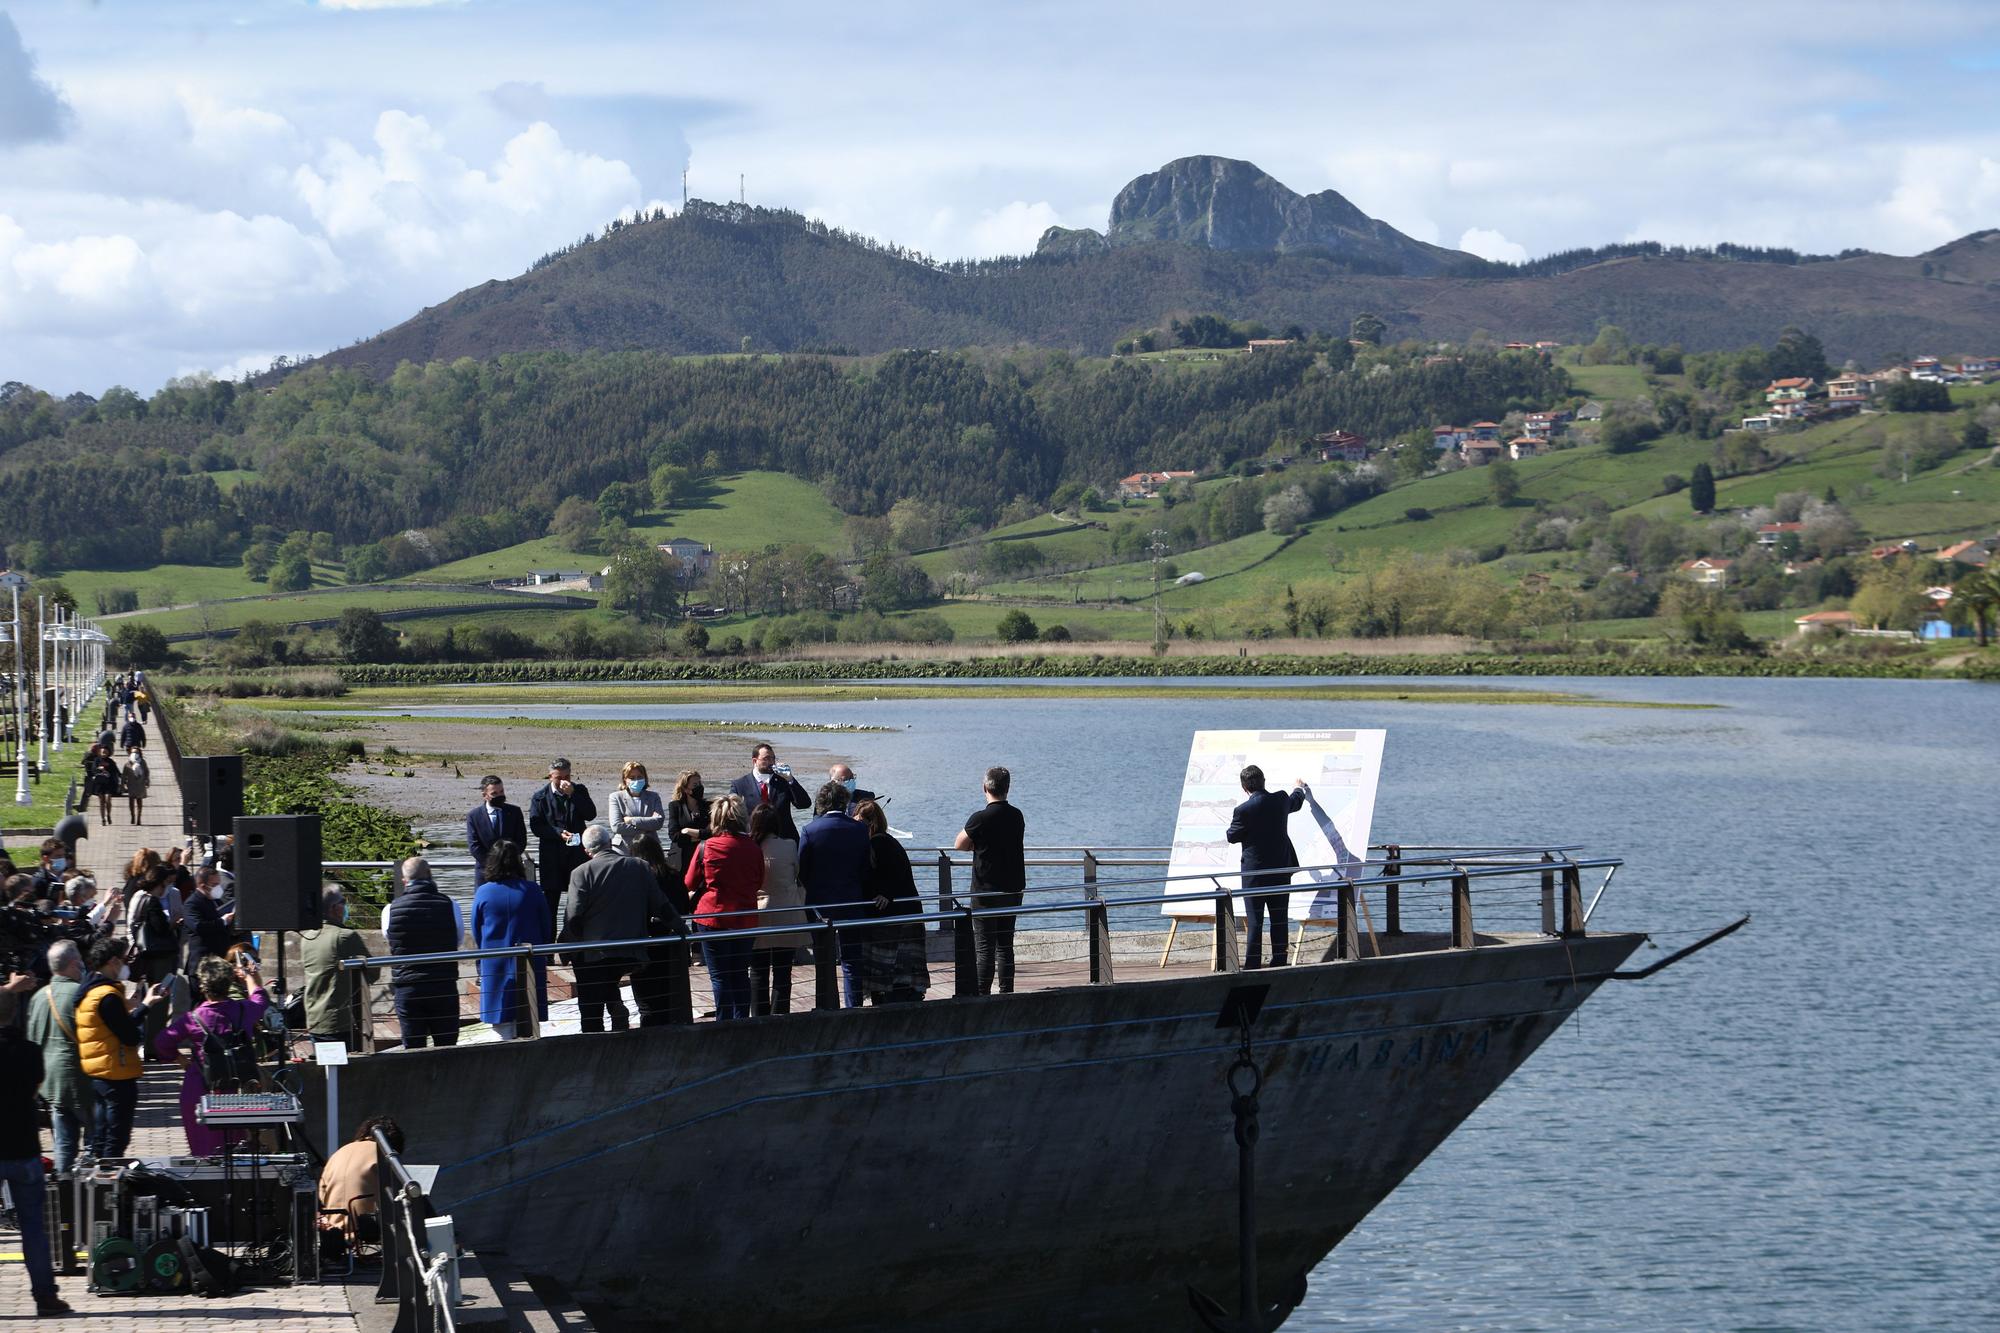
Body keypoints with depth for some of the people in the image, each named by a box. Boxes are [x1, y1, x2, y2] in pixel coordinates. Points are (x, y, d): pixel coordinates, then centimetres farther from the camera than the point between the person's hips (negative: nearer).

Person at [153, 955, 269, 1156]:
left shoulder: (193, 1019, -13)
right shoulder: (243, 1011, -6)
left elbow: (161, 1043, -7)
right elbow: (260, 998, 18)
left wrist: (180, 1059, 10)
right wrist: (249, 976, 35)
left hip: (199, 1092, -2)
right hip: (234, 1091, 2)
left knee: (204, 1153, 6)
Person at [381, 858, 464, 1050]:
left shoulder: (391, 910, -5)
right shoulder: (450, 906, -5)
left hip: (407, 989, 0)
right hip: (444, 988, 0)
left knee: (412, 1049, 6)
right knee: (447, 1048, 9)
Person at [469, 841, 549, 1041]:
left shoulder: (483, 893, -8)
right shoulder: (532, 890, -7)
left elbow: (476, 934, 3)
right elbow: (546, 930, 2)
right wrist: (542, 958, 18)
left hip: (495, 965, -1)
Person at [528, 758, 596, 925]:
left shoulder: (579, 791, 5)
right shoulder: (540, 796, 0)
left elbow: (591, 815, -7)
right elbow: (536, 826, -6)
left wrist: (573, 794, -15)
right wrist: (559, 833, -19)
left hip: (577, 851, 1)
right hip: (551, 854, -1)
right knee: (550, 898, 2)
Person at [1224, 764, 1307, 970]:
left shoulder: (1243, 810, -17)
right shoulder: (1280, 800, -3)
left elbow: (1232, 836, -4)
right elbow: (1296, 802, 22)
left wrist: (1228, 829, 20)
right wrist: (1299, 789, 44)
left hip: (1255, 872, -4)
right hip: (1281, 868, 4)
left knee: (1255, 920, 0)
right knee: (1279, 918, 10)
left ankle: (1252, 964, -2)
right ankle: (1278, 962, 13)